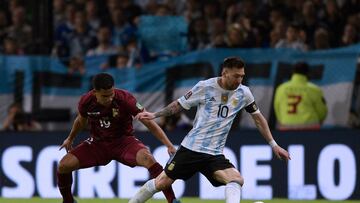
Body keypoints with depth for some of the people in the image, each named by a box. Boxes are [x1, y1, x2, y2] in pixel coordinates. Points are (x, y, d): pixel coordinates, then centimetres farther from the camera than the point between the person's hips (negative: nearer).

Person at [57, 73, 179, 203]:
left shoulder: (124, 98, -24)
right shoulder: (86, 101, -14)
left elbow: (149, 123, -20)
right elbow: (81, 120, 12)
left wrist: (169, 145, -26)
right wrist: (70, 139, 29)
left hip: (124, 141, -3)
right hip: (98, 143, 3)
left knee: (147, 158, -34)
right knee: (64, 165, -14)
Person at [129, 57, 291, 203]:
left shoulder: (243, 93, 0)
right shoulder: (205, 87, -8)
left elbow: (258, 117, 13)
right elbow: (179, 104, 6)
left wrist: (273, 145, 11)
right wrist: (154, 115, -1)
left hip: (215, 154, 2)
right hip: (191, 147, -2)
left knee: (236, 179, -25)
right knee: (160, 184, -1)